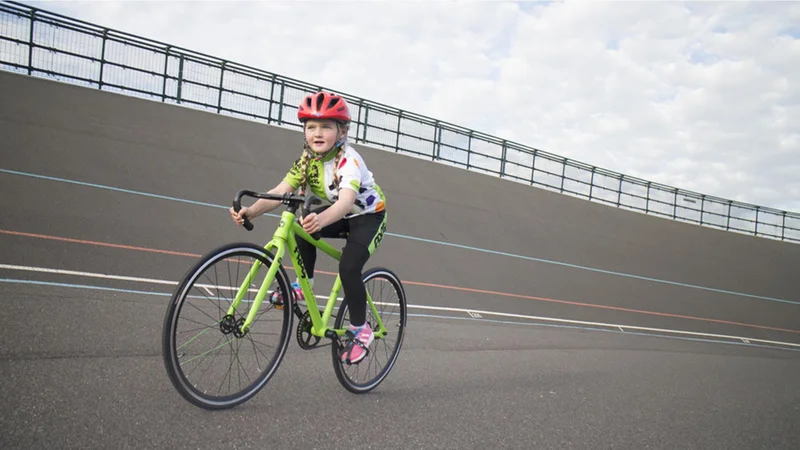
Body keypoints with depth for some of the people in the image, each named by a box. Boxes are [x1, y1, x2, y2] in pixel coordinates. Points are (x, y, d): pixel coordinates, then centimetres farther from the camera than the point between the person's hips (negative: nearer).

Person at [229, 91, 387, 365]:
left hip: (368, 215, -6)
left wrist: (321, 220, -68)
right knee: (303, 228, -23)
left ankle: (360, 331, -6)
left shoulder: (348, 160, -31)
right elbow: (281, 191, -23)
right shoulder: (306, 160, -12)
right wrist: (252, 211, -41)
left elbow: (346, 200, -47)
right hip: (337, 214, 6)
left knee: (349, 268, -25)